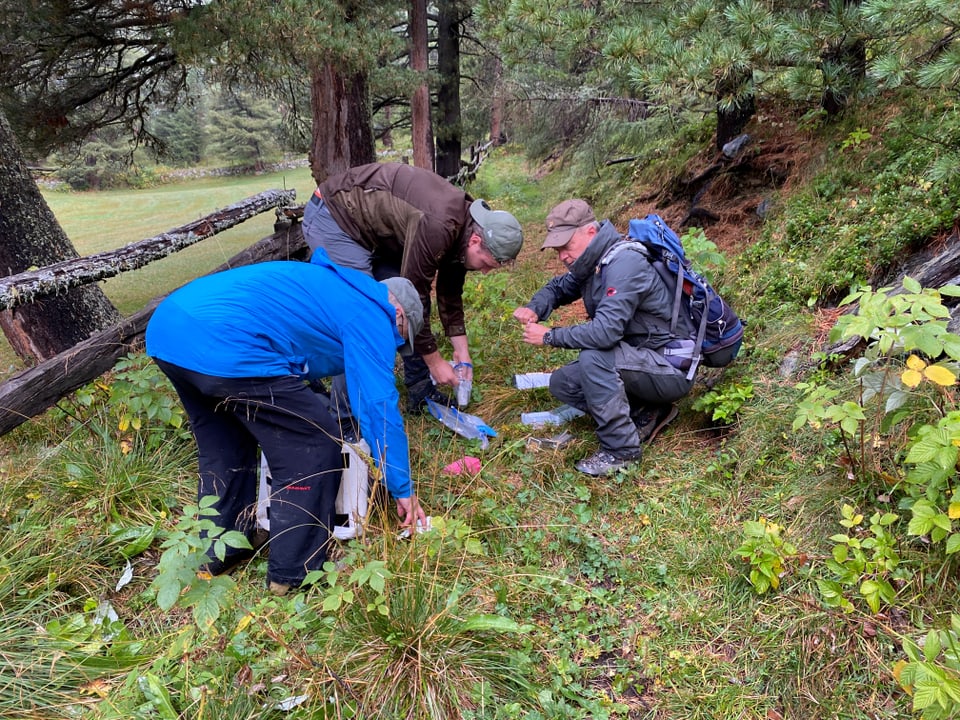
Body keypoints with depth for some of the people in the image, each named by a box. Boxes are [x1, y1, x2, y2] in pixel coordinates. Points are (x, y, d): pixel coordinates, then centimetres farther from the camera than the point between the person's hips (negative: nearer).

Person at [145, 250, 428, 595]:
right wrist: (403, 490, 11)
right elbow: (380, 406, 2)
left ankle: (220, 553, 40)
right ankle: (295, 572, 17)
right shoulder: (371, 315, 6)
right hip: (224, 345, -10)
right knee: (312, 449, 5)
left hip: (166, 327, 10)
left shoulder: (331, 286, 31)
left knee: (222, 449, 28)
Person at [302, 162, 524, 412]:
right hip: (333, 217, -9)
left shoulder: (463, 228, -5)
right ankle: (345, 415, -3)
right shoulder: (437, 227, -34)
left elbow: (450, 293, 6)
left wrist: (462, 351, 5)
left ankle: (421, 393, 16)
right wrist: (435, 361, -16)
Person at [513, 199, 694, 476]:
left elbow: (605, 331, -36)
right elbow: (558, 287, 20)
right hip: (639, 360, 9)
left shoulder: (624, 264, -25)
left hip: (671, 369, -9)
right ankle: (646, 413, 6)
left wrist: (550, 336, -22)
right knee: (561, 384, 2)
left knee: (593, 357, -32)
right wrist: (534, 309, -3)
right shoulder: (591, 264, 3)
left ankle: (621, 449, -17)